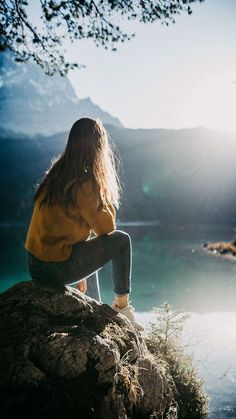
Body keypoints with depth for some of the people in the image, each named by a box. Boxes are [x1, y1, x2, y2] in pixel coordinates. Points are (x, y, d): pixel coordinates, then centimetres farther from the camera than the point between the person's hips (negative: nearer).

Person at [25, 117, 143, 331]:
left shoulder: (56, 174, 7)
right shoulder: (84, 183, -18)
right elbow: (106, 228, -8)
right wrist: (105, 194, 2)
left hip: (34, 264, 8)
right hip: (56, 269, -8)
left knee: (90, 250, 34)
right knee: (121, 240, 4)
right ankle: (121, 306, 15)